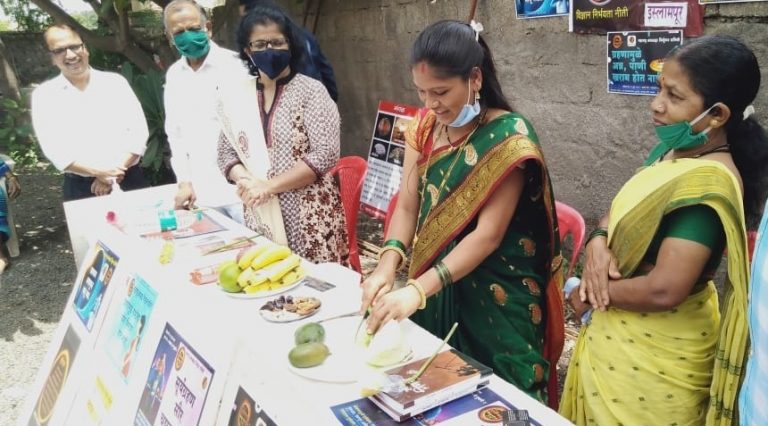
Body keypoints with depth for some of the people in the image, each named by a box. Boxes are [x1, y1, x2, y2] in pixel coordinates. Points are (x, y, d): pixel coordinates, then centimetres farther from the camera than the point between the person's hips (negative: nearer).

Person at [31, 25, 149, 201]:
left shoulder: (115, 82, 5)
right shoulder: (43, 94, 2)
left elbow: (138, 132, -1)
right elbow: (53, 148, -5)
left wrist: (115, 173, -12)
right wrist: (99, 172, -17)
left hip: (128, 180, 1)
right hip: (80, 188, -1)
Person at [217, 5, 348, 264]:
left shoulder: (311, 91, -6)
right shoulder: (235, 97, 7)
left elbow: (325, 154, -14)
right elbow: (227, 153, 11)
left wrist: (268, 186, -17)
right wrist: (246, 182, -11)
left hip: (309, 219, -3)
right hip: (259, 218, 4)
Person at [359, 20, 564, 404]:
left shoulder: (508, 137, -19)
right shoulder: (425, 126, -1)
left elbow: (488, 234, -23)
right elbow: (407, 205, -1)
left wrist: (417, 290, -31)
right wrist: (388, 265, -19)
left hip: (494, 297, -5)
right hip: (436, 283, 5)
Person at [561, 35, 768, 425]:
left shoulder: (707, 184, -26)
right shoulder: (671, 151, 2)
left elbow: (664, 290, -30)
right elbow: (623, 209, 12)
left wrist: (589, 294, -14)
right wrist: (598, 243, -11)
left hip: (654, 354, -8)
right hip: (621, 334, 8)